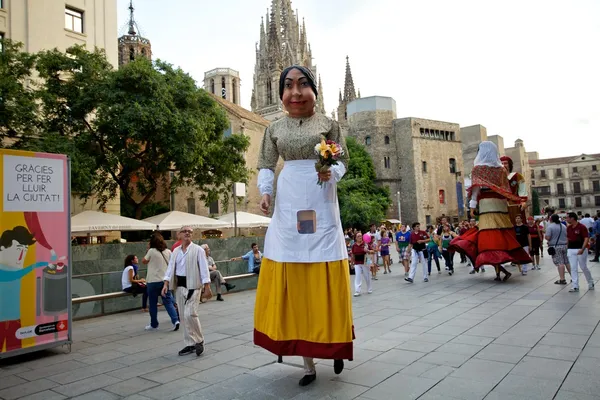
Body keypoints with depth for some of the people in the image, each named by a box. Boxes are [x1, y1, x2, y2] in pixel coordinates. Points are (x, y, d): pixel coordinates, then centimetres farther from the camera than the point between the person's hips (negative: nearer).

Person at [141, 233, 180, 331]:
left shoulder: (152, 251, -10)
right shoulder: (168, 252, 1)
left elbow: (143, 261, 4)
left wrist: (148, 250, 6)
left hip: (153, 281, -3)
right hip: (165, 280, 3)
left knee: (153, 304, 9)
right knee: (168, 302, 5)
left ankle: (154, 325, 18)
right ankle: (175, 320, -10)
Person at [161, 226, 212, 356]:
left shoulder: (198, 250, -4)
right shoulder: (175, 251, 12)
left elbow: (204, 269, -8)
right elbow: (170, 268, 9)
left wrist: (207, 288, -12)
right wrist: (166, 284, -4)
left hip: (193, 285, -5)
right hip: (179, 286, 6)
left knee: (190, 314, -14)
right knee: (184, 316, 8)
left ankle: (199, 341, 7)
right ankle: (190, 344, 20)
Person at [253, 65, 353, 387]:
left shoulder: (329, 124, 6)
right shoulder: (274, 129, 12)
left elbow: (343, 160, 6)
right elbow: (266, 165, 11)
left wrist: (331, 173, -16)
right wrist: (265, 191, -7)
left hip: (320, 206, -2)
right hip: (288, 207, 2)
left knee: (324, 280, -1)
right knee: (292, 282, 1)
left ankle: (334, 346, 22)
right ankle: (307, 361, 12)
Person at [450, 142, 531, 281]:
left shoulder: (478, 168, 2)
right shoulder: (501, 169, 15)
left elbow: (476, 187, -5)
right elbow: (506, 189, 14)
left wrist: (473, 205, -6)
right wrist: (505, 205, 18)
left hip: (487, 204, -5)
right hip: (501, 204, 5)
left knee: (490, 236, -8)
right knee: (502, 235, 6)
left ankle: (501, 270, -16)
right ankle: (499, 269, 5)